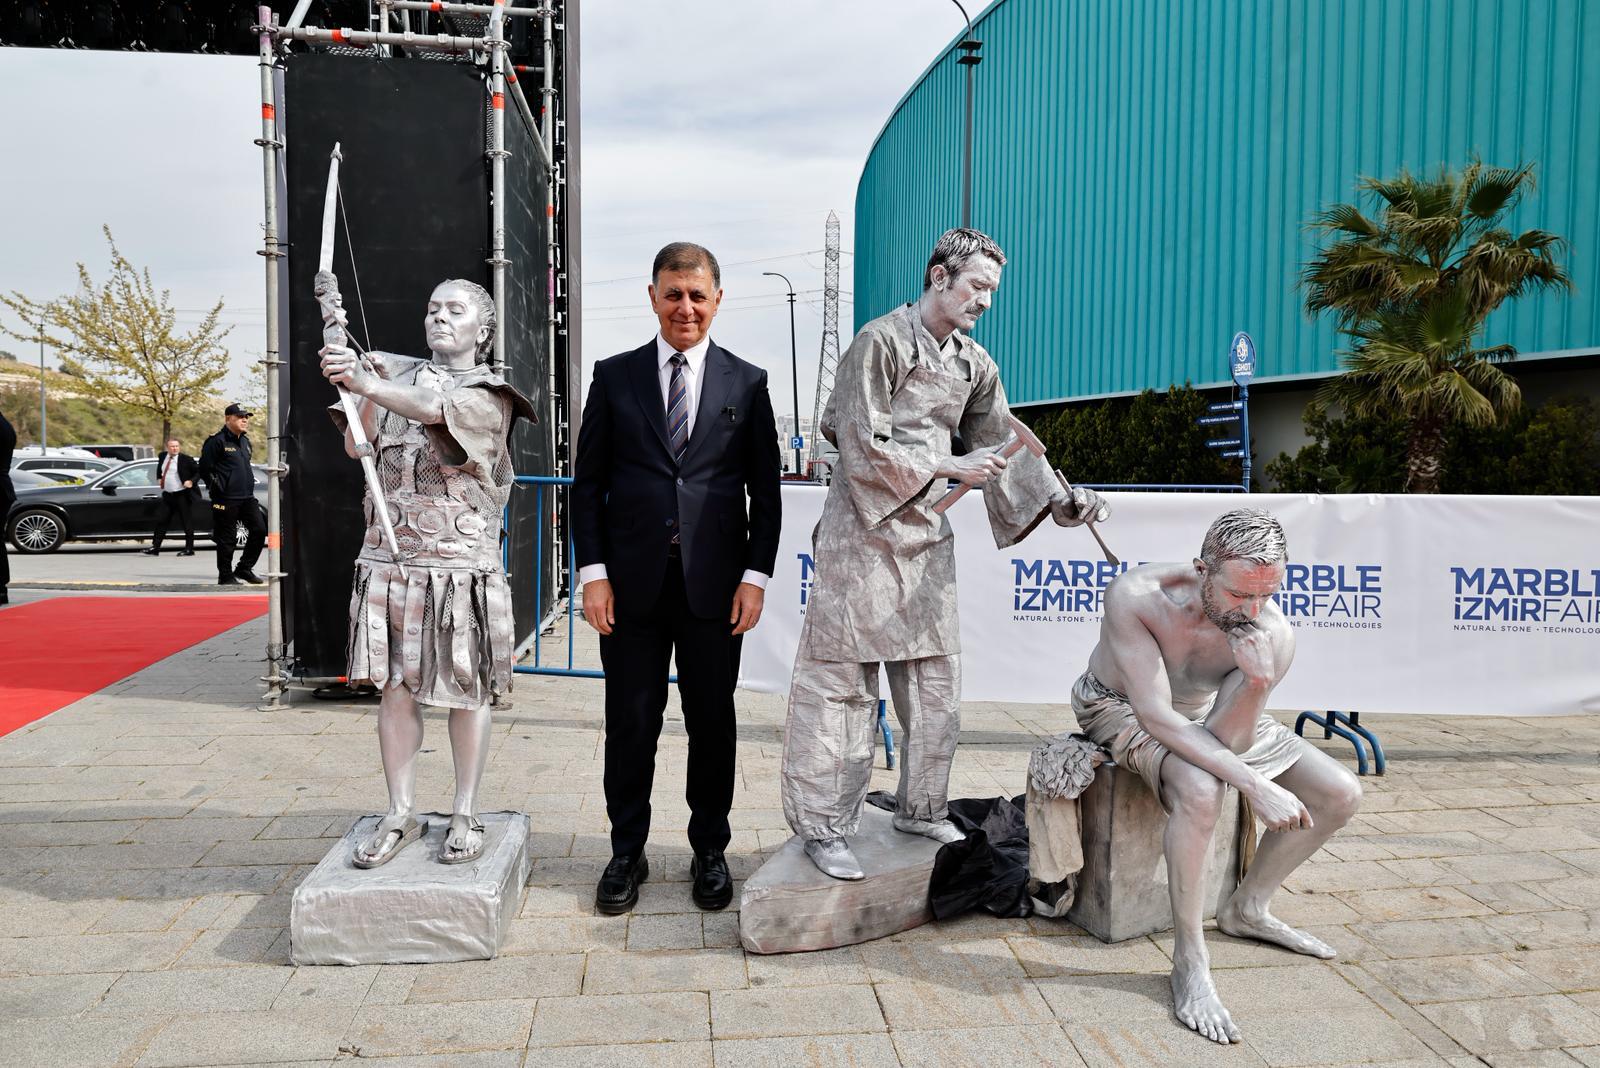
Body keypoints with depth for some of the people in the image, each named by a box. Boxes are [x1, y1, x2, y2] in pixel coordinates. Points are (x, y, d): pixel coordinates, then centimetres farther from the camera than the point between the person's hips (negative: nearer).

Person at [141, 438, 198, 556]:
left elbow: (199, 471, -7)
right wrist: (158, 478, 14)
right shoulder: (163, 457, 8)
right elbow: (159, 469, 29)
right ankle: (155, 548, 9)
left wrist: (191, 481, -17)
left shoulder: (186, 459, -9)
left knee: (187, 522, 1)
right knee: (162, 521, 6)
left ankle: (189, 549, 9)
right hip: (167, 495, 6)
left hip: (181, 495, -6)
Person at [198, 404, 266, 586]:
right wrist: (218, 487, -7)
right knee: (227, 539, -1)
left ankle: (244, 568, 17)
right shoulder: (217, 441, -9)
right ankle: (225, 576, 11)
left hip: (247, 496, 7)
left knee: (259, 530, 3)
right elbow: (204, 469, -8)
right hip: (226, 500, -7)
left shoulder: (245, 441, 16)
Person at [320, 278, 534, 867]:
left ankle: (465, 813, 18)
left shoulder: (490, 395, 0)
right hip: (388, 556, 4)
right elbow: (359, 447, 0)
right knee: (395, 687, 7)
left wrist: (367, 383, -38)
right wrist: (360, 392, -18)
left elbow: (435, 408, -22)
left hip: (461, 561, -3)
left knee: (467, 691, 4)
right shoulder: (397, 375, 13)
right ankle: (401, 814, 19)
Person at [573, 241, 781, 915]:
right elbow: (588, 482, 5)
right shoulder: (615, 377, 6)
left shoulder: (747, 383, 6)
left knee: (712, 723, 10)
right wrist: (593, 571, -3)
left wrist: (756, 575, -3)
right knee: (630, 724, 7)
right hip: (633, 581, 0)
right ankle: (627, 854, 24)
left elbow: (765, 490, 5)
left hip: (714, 583, 0)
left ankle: (710, 852, 26)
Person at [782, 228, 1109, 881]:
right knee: (840, 681, -3)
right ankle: (822, 826, 7)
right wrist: (949, 467, -17)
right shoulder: (881, 341, -9)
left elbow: (1004, 439, 14)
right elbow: (863, 445, -14)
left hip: (925, 535, 8)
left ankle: (921, 809, 27)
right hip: (863, 531, -7)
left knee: (936, 683, 11)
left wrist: (1058, 498, 1)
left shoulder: (973, 363, 13)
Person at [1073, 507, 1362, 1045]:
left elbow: (1227, 741, -22)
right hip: (1121, 706, -5)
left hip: (1208, 714, 5)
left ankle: (1246, 909, 17)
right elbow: (1156, 715, -34)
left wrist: (1256, 685, -43)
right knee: (1200, 789, -37)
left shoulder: (1275, 636, -24)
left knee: (1340, 795, -2)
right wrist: (1256, 786, -39)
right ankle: (1189, 963, -18)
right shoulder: (1135, 596, -35)